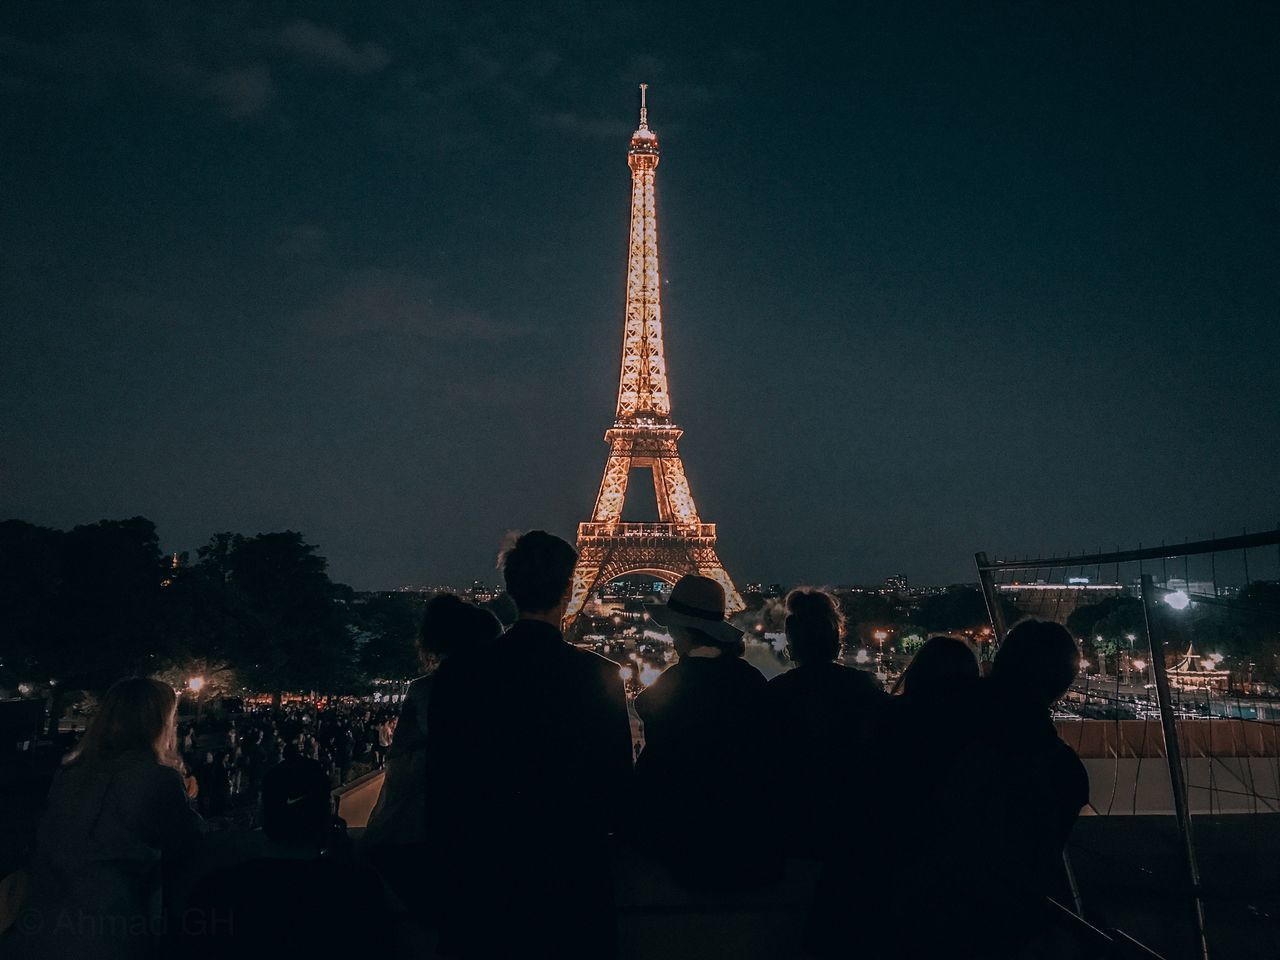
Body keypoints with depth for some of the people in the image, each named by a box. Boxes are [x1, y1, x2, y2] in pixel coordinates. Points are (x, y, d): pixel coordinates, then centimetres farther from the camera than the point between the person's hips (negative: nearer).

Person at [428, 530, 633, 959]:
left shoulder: (459, 673, -9)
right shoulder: (599, 675, -13)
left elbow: (441, 783, -3)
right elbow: (617, 780, -6)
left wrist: (456, 848, 12)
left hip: (482, 878, 2)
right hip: (573, 875, -1)